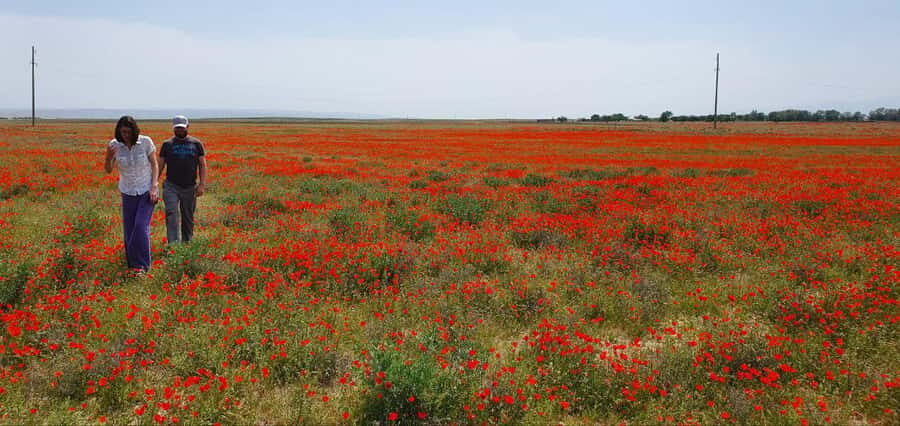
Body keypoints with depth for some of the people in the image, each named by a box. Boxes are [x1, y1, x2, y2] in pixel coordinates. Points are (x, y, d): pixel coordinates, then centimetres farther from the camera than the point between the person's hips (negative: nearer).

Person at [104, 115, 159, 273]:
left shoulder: (146, 142, -12)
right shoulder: (114, 145, -8)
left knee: (141, 226, -15)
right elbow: (108, 170, -3)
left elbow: (154, 164, -2)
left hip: (147, 191, -2)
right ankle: (132, 265, 19)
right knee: (129, 230, 4)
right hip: (128, 193, 2)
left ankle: (141, 265, -8)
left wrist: (154, 186, -11)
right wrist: (109, 157, -24)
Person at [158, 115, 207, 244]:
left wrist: (202, 184, -5)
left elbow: (202, 165, 5)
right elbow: (160, 166, 9)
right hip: (171, 186, -1)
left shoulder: (196, 143, 6)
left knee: (188, 218, 9)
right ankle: (173, 243, -23)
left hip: (190, 187, 1)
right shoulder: (167, 144, 6)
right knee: (172, 214, -17)